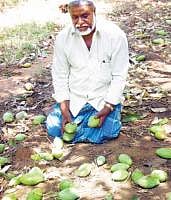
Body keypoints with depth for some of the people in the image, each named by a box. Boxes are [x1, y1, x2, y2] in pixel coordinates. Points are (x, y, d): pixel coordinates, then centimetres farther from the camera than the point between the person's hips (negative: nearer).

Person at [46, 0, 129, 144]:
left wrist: (108, 107, -17)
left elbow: (119, 76, -10)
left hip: (104, 98, -2)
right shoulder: (63, 38, -6)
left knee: (102, 134, -21)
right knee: (54, 129, -9)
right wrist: (64, 109, -10)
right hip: (73, 98, 3)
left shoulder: (115, 35, -14)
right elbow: (60, 75, -1)